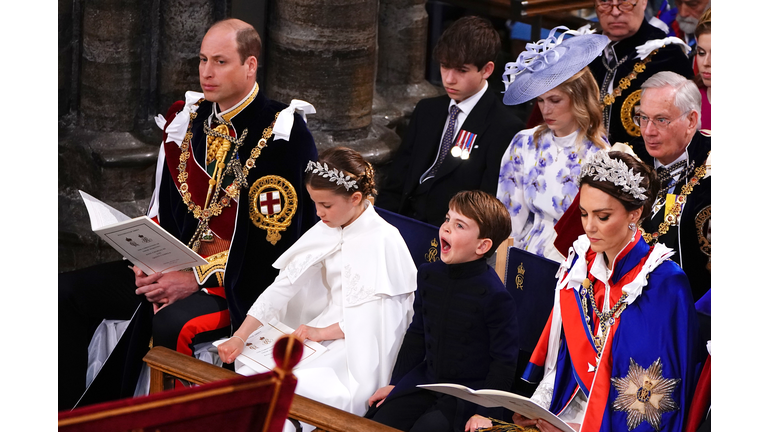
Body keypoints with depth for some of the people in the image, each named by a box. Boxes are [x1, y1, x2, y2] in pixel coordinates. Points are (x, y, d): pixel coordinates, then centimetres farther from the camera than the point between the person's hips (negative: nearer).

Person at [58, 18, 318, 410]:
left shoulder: (282, 135, -12)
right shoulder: (185, 121, 9)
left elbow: (275, 237, -16)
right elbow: (162, 208, 16)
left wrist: (199, 279, -20)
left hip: (242, 285, -7)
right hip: (177, 266, 7)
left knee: (171, 324, -36)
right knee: (70, 291, -5)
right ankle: (70, 413, -1)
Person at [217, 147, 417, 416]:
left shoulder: (383, 240, -14)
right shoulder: (325, 232, 6)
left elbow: (377, 314, -16)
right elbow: (285, 284, 1)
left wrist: (323, 332, -19)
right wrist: (240, 336, -8)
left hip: (364, 343, -7)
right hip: (326, 325, 7)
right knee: (250, 366, -10)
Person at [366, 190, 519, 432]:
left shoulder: (494, 295, -18)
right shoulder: (429, 275, 3)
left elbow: (504, 361, -12)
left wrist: (486, 411, -16)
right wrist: (395, 383, 15)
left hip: (470, 392, -6)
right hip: (426, 379, 6)